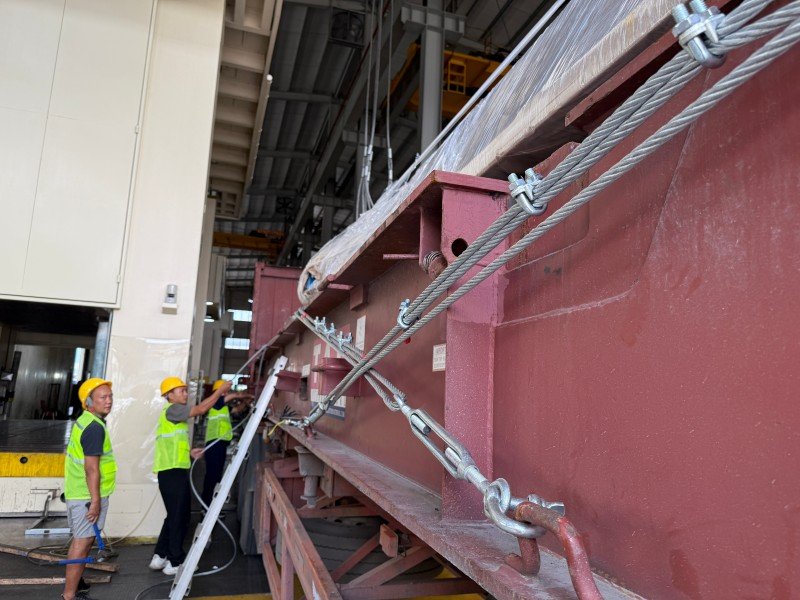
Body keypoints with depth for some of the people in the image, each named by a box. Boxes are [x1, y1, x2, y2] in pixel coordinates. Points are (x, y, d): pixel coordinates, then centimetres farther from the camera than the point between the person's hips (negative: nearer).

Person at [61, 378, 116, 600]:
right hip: (89, 495, -10)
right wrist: (95, 501, -21)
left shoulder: (84, 421, 11)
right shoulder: (95, 427, -20)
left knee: (80, 539, 23)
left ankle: (74, 582, 38)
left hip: (77, 493, 10)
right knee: (83, 542, -3)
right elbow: (91, 467, -24)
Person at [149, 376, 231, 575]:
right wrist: (220, 390, -15)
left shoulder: (175, 413, 19)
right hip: (172, 472, -10)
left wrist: (189, 451, 16)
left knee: (176, 515, 17)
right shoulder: (172, 410, -11)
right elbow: (200, 409, -21)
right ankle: (175, 562, 7)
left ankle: (161, 556, 25)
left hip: (175, 471, 10)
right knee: (179, 517, -2)